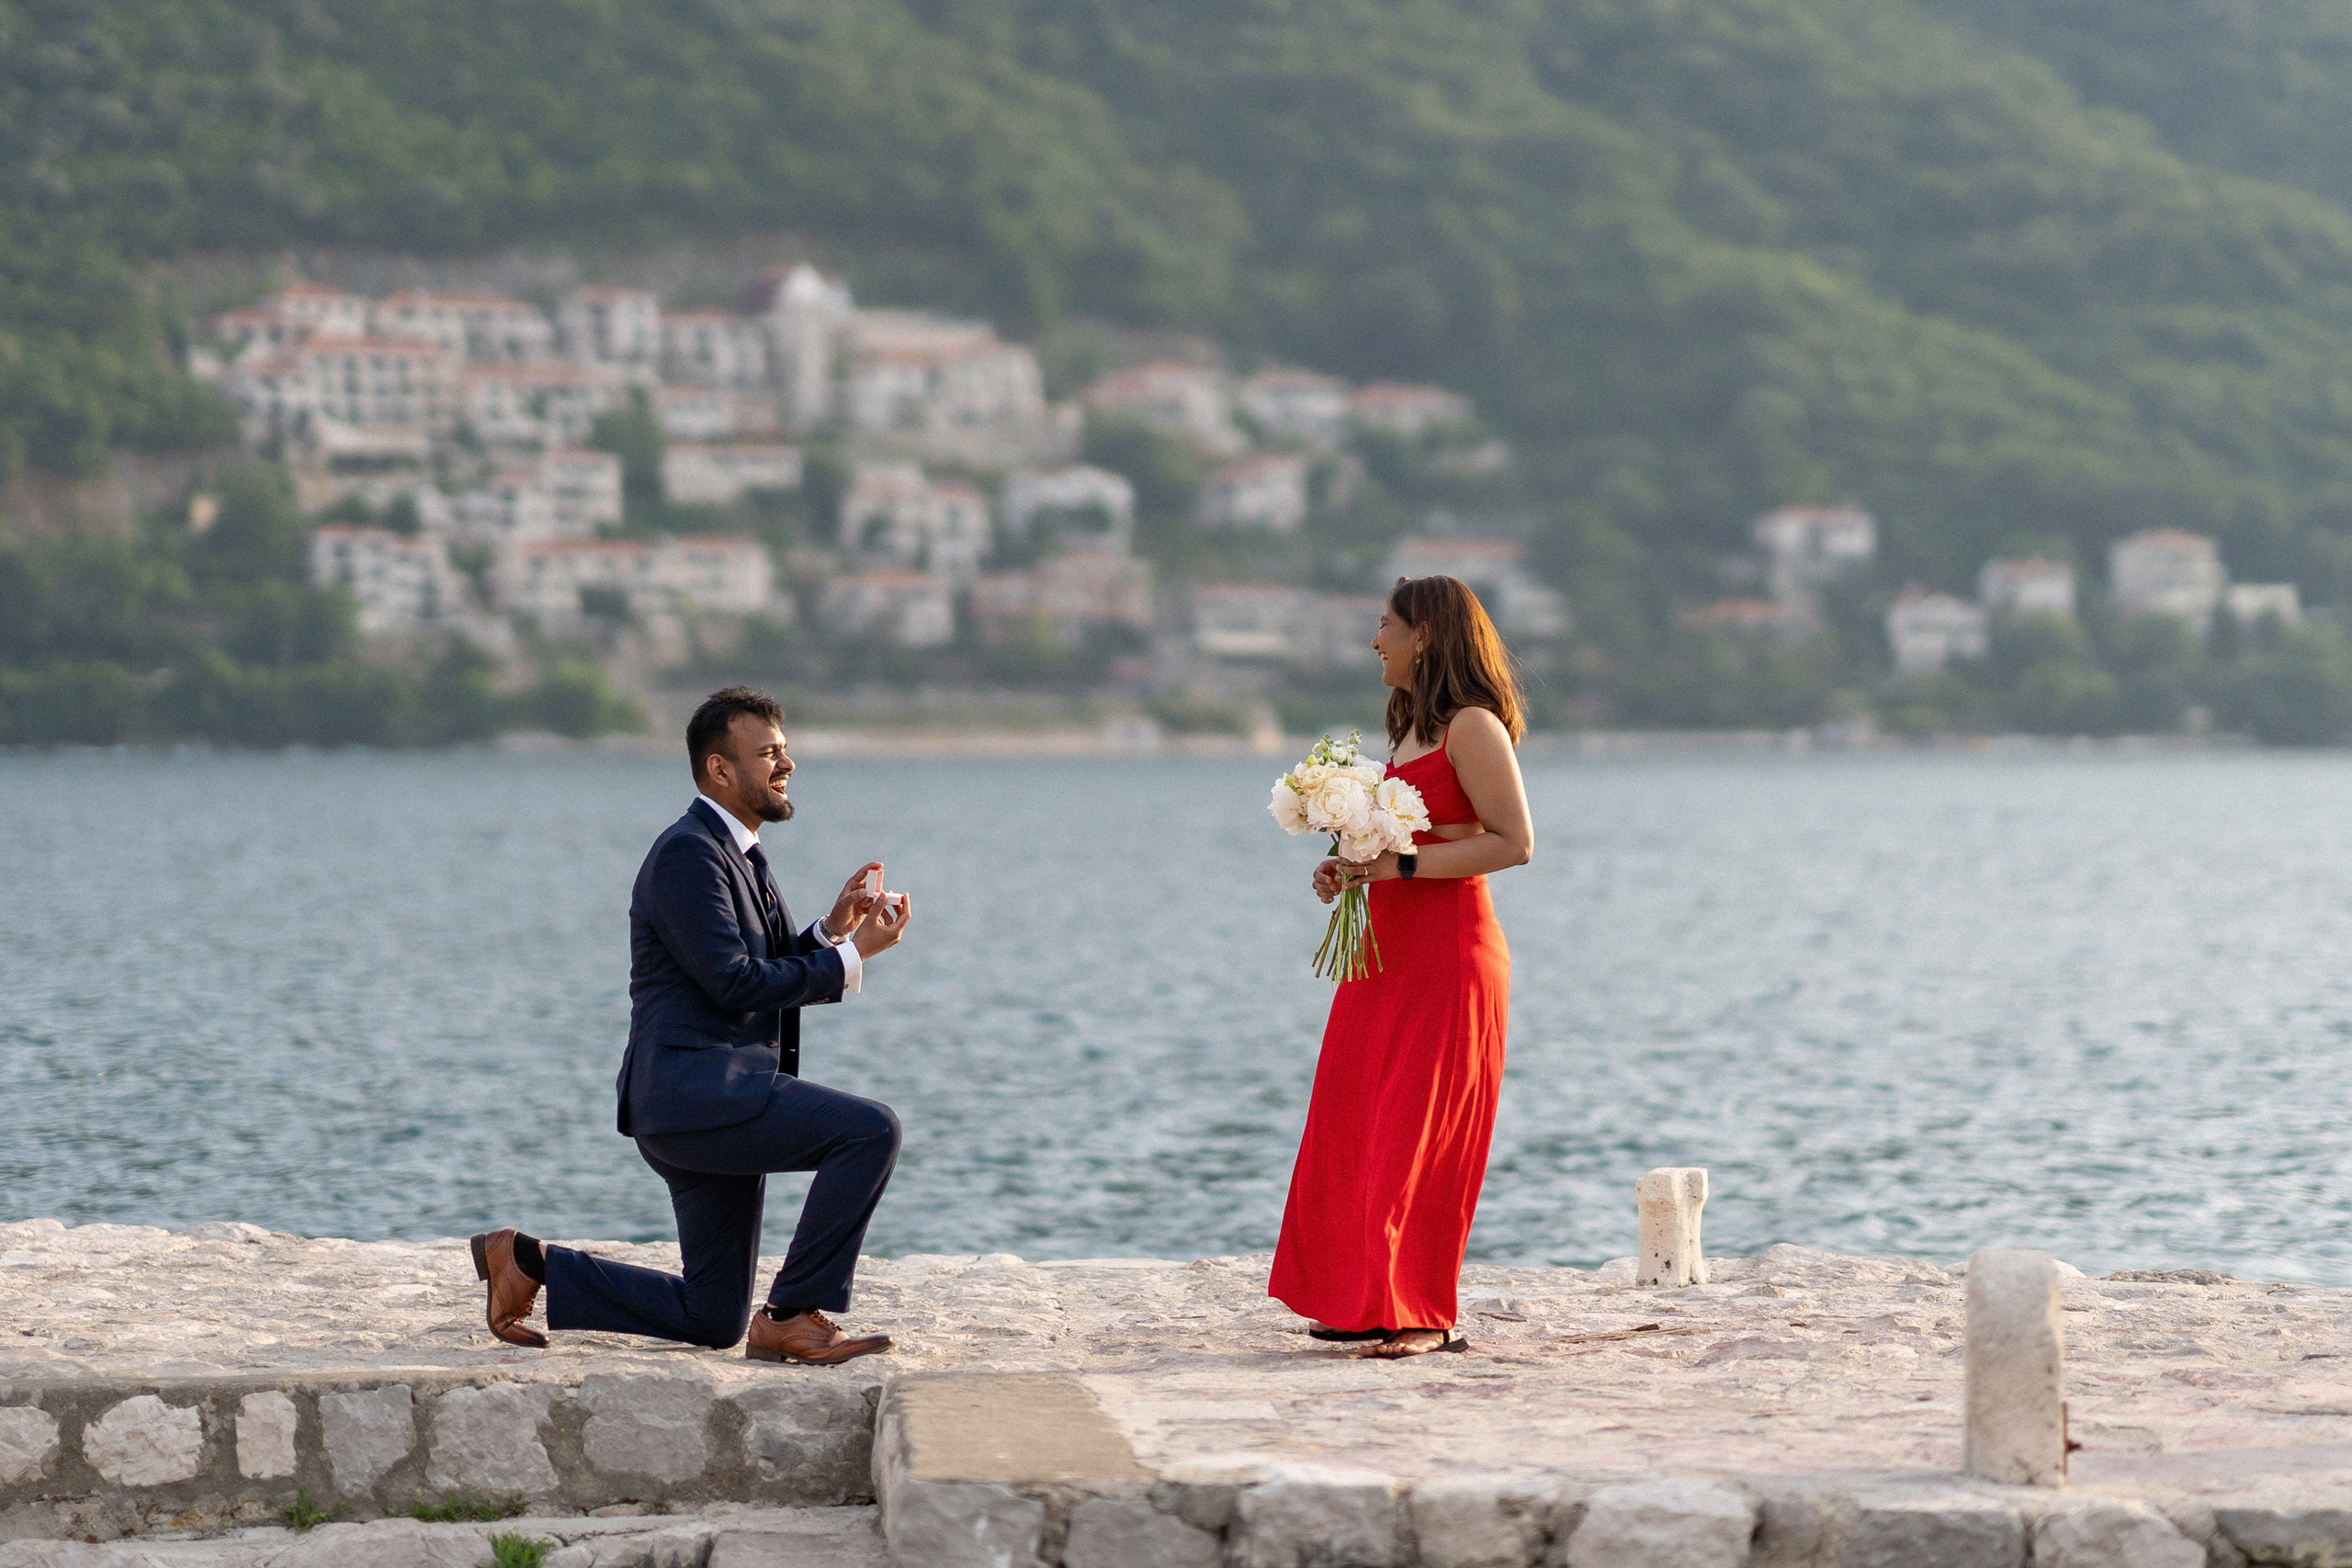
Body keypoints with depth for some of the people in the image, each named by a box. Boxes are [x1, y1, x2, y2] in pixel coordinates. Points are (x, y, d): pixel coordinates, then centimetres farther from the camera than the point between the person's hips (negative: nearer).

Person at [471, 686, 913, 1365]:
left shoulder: (736, 853, 20)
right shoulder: (688, 852, -12)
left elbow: (774, 973, 20)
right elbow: (734, 982, -18)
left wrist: (831, 929, 3)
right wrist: (850, 956, -13)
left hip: (717, 1104, 10)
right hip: (694, 1094, -10)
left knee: (712, 1319, 14)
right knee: (871, 1132, -25)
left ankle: (530, 1263, 20)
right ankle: (794, 1316, -17)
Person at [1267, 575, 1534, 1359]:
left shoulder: (1472, 727, -11)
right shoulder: (1408, 727, 17)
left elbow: (1514, 842, -18)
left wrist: (1401, 865, -20)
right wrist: (1352, 872, 5)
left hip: (1446, 957, -9)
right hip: (1387, 954, 9)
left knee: (1419, 1136, -8)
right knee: (1359, 1129, 9)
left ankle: (1424, 1317, -3)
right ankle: (1369, 1300, 16)